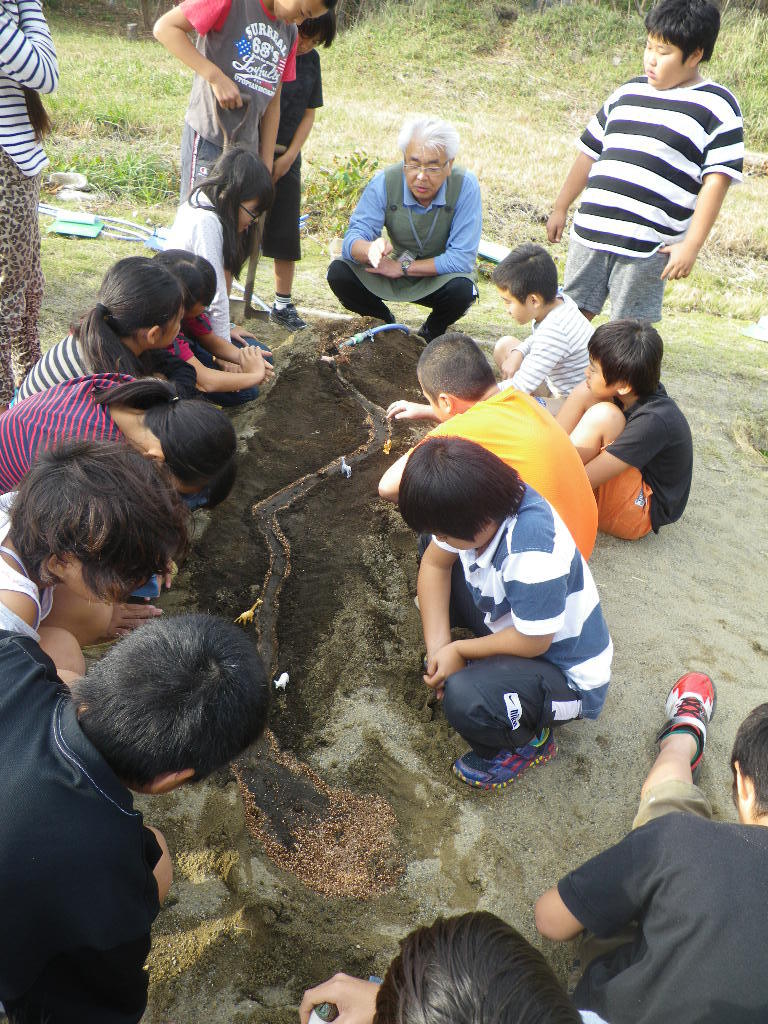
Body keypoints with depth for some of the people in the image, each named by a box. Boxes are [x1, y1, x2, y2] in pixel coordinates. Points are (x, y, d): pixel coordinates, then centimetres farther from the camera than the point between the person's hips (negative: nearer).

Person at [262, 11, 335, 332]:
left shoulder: (311, 60, 7)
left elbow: (309, 114, 10)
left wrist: (288, 156, -1)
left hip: (286, 158, 5)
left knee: (286, 234, 7)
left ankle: (283, 305, 17)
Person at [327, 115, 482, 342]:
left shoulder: (465, 186, -23)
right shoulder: (384, 183, -17)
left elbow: (462, 258, -25)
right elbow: (352, 239, -22)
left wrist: (403, 267, -23)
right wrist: (371, 249, -47)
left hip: (441, 275, -2)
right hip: (396, 267, 2)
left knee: (462, 289, -36)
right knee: (338, 273, -19)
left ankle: (433, 331, 0)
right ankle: (385, 322, 10)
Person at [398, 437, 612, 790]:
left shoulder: (532, 552, -39)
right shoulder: (478, 505, -17)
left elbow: (532, 643, -28)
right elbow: (434, 563, -4)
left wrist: (458, 650, -14)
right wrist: (438, 649, -10)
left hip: (568, 676, -7)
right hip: (510, 621, 8)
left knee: (464, 700, -35)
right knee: (432, 552, 0)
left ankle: (529, 741, 1)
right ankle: (485, 666, 9)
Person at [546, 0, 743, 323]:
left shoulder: (717, 106, 0)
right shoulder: (628, 93, 16)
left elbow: (716, 181, -7)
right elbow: (590, 153, 23)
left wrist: (691, 245, -15)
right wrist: (560, 209, 24)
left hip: (647, 248, -5)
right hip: (589, 232, 5)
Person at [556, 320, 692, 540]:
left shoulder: (653, 421, -30)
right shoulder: (638, 392, -8)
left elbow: (583, 481, -29)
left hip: (641, 513, -8)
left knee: (603, 415, -29)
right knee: (585, 393, -7)